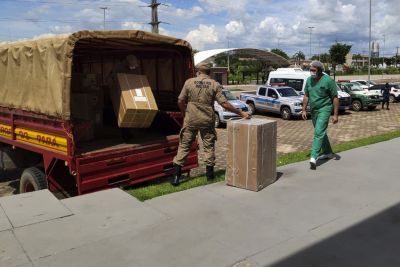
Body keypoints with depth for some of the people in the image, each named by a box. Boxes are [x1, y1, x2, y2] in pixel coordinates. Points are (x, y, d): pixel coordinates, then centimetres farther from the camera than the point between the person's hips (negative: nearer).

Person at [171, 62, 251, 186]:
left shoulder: (189, 82, -1)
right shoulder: (215, 85, -3)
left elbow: (180, 101, 0)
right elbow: (224, 104, -9)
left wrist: (185, 114, 18)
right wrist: (240, 113, -2)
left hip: (191, 120, 0)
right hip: (207, 120, 0)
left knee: (184, 146, 7)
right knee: (209, 146, 14)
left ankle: (176, 175, 6)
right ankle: (209, 173, 20)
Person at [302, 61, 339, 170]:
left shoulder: (328, 81, -14)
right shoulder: (309, 80, 3)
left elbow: (335, 98, -10)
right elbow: (306, 96, 13)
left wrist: (335, 114, -13)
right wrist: (304, 110, 8)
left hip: (324, 109, -7)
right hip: (313, 110, 7)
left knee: (319, 132, -17)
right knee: (321, 132, 18)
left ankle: (314, 157, -23)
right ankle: (328, 152, 35)